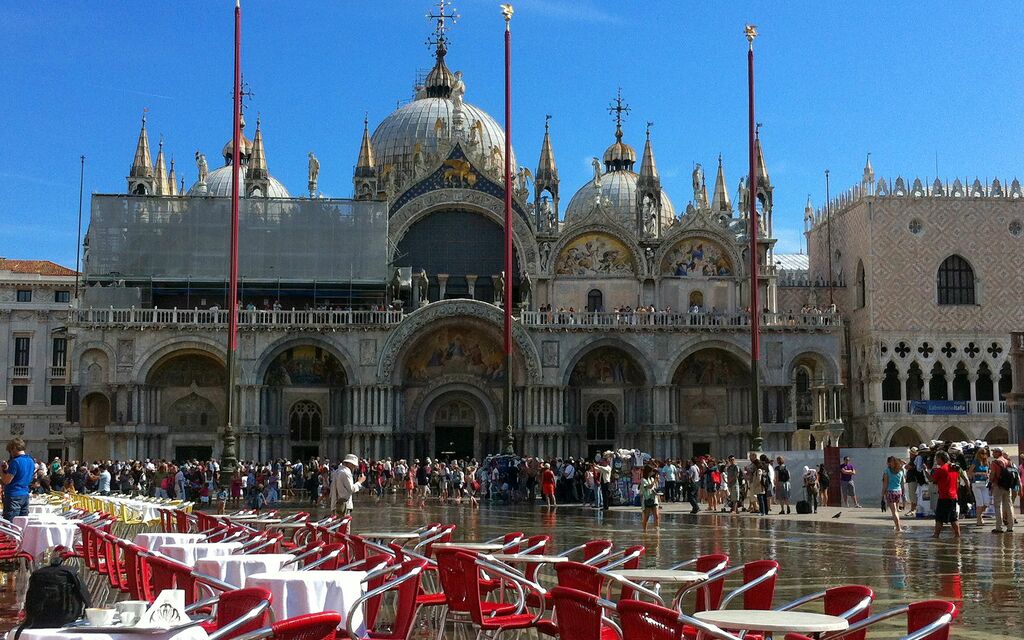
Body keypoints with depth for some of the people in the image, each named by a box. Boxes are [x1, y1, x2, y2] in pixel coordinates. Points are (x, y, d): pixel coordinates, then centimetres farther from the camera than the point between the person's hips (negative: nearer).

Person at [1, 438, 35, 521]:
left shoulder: (15, 462, -16)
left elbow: (6, 481, -17)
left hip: (13, 496, -8)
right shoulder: (31, 461, 9)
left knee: (10, 523, -6)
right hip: (25, 495, 8)